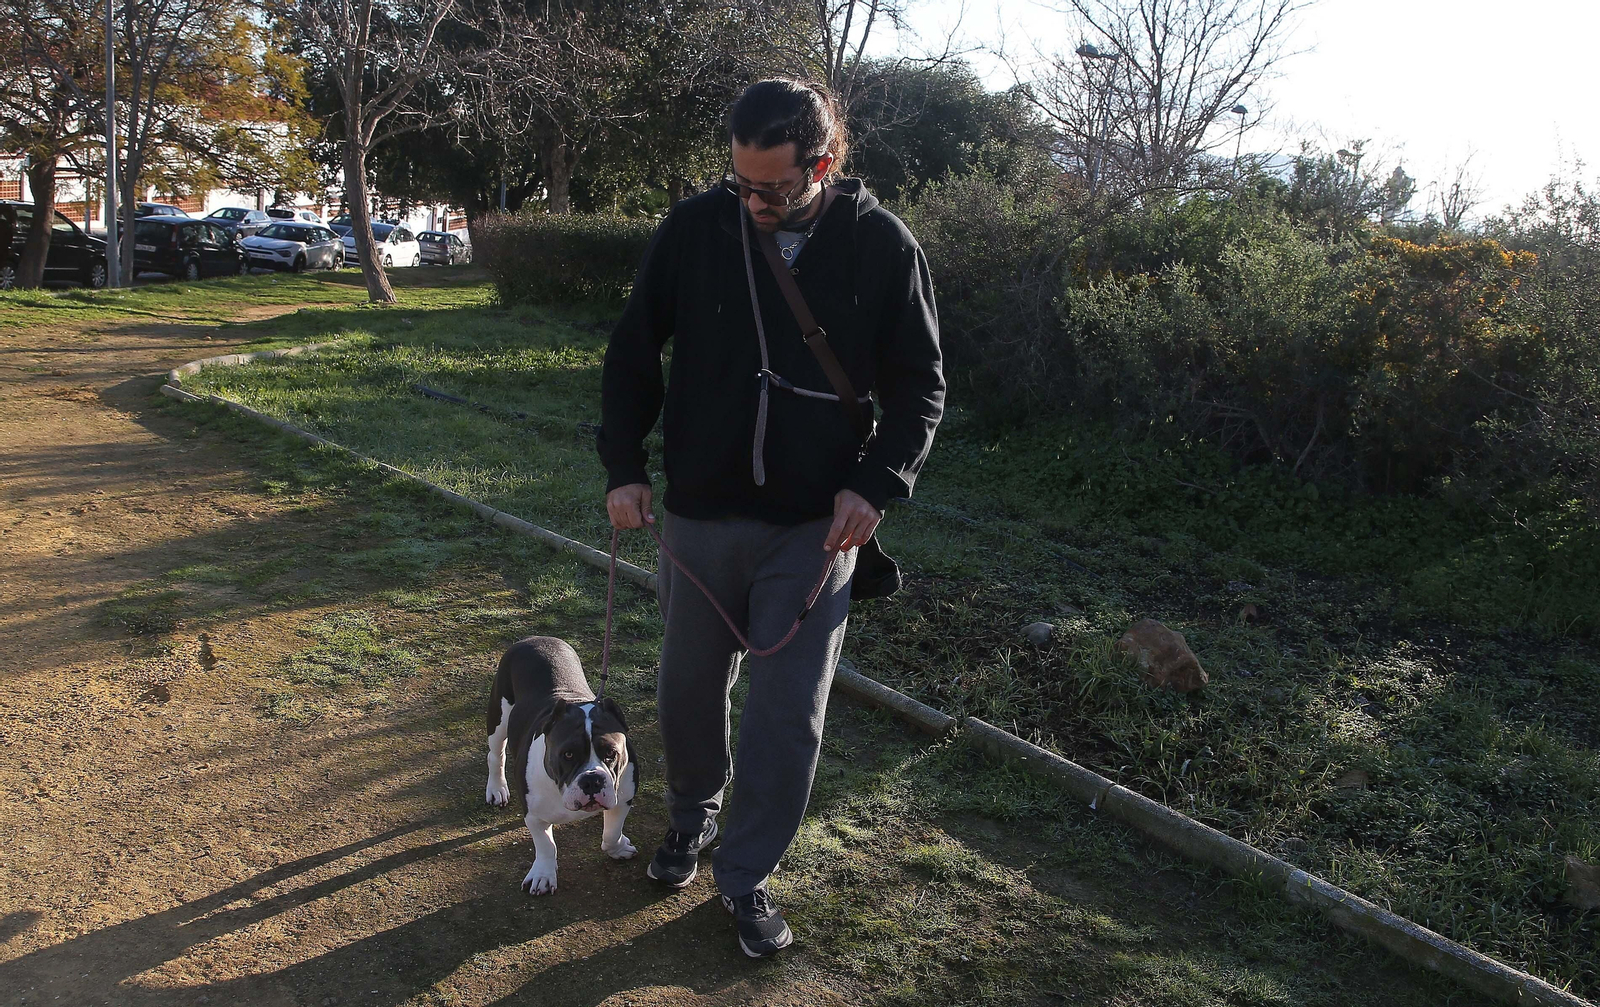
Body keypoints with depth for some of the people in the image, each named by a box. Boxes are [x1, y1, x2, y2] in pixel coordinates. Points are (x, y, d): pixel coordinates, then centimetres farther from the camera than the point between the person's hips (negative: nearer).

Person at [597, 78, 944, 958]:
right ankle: (691, 816, 44)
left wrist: (877, 483, -15)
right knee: (690, 689, 16)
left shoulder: (882, 246, -9)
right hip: (702, 515, 2)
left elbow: (919, 385, -1)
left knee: (790, 712, 3)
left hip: (816, 525, -1)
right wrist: (624, 466, -3)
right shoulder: (694, 230, -6)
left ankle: (745, 875, 24)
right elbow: (633, 352, 4)